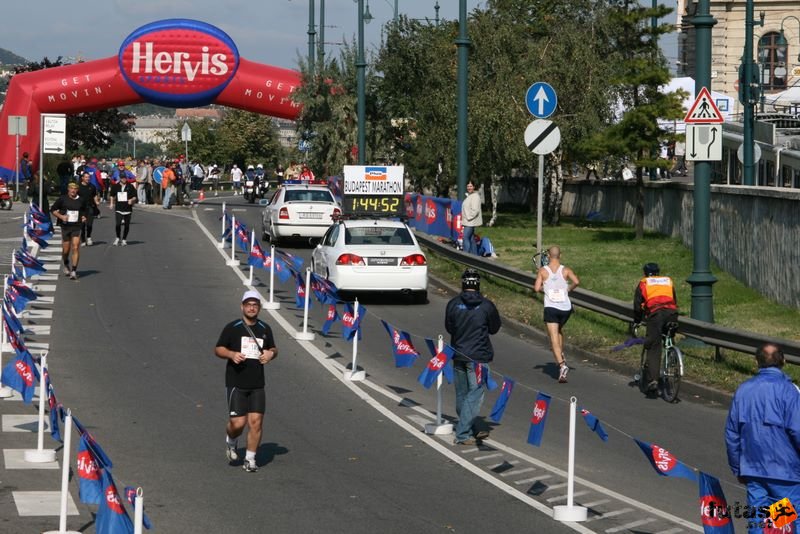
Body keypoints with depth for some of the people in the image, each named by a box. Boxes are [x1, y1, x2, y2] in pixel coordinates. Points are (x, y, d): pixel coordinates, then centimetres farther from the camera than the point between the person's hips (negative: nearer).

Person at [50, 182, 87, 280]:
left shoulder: (81, 201, 6)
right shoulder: (62, 199, -1)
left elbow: (84, 211, 23)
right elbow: (53, 210, 4)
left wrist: (83, 217, 3)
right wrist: (61, 216, -11)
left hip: (76, 227, 0)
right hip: (65, 227, 0)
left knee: (75, 248, -13)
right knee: (66, 250, 6)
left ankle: (74, 271, -11)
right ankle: (66, 265, 37)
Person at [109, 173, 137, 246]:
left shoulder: (130, 187, 2)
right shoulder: (115, 186, 5)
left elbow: (134, 197, 5)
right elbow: (112, 195, 19)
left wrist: (131, 200, -15)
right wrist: (111, 203, 8)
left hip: (128, 209, 0)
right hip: (118, 209, 0)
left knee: (127, 225, 5)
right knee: (118, 224, -13)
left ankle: (124, 239, 22)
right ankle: (118, 238, 10)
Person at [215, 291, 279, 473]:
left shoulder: (265, 329, 10)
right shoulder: (232, 328, -1)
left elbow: (273, 349, 23)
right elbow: (218, 349, 3)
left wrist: (271, 354, -1)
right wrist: (231, 354, -17)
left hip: (257, 384, 3)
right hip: (236, 383, -3)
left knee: (256, 422, -5)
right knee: (238, 423, -9)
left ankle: (250, 459, 8)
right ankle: (231, 442, 25)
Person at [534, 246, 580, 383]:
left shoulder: (543, 271, -1)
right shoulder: (566, 270, 1)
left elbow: (536, 288, -8)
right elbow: (577, 282, -15)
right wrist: (569, 288, 5)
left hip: (550, 308, -3)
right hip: (565, 307, 3)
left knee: (554, 338, -5)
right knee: (559, 329, 32)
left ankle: (561, 365, -22)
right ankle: (561, 355, 30)